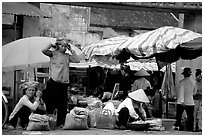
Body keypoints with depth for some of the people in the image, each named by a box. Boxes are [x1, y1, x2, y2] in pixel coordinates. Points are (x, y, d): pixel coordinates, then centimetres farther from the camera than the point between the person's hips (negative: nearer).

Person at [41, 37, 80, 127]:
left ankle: (60, 123, 11)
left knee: (63, 105, 4)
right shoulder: (53, 53, 4)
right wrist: (51, 45, 1)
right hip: (54, 82, -4)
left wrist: (71, 50, 8)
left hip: (64, 83, 4)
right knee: (51, 103, -1)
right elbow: (44, 51, -12)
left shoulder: (67, 56, 15)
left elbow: (77, 60, 5)